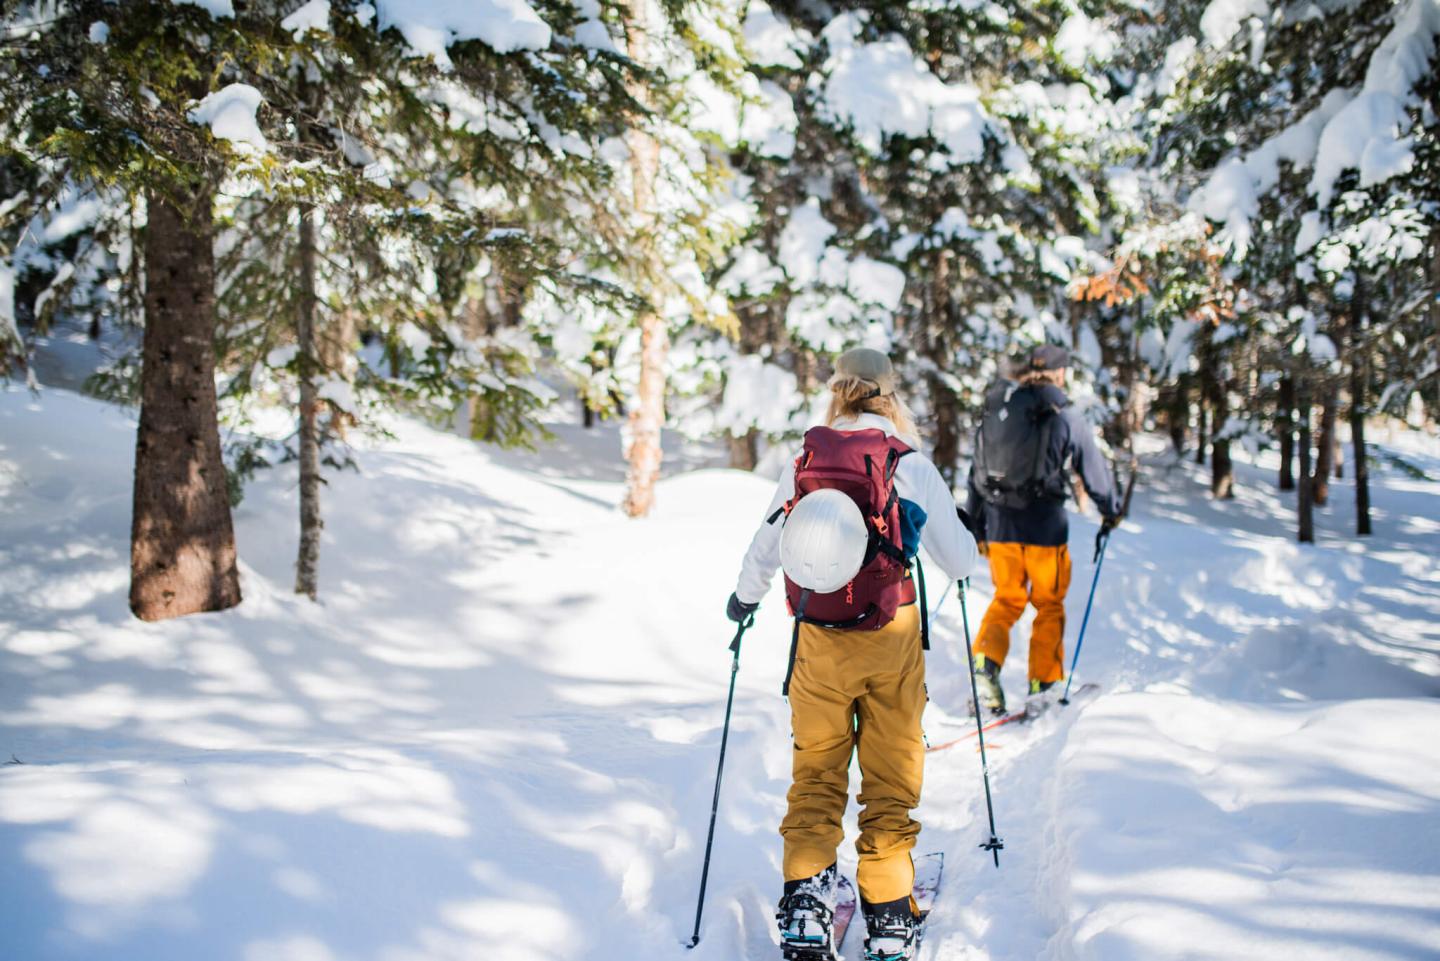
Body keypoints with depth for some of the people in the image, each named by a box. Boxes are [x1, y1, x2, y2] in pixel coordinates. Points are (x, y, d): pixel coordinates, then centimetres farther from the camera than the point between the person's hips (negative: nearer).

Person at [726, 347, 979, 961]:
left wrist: (744, 598, 31)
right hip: (892, 639, -1)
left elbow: (765, 548, 11)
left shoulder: (803, 465, 1)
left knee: (816, 773, 12)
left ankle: (805, 903, 4)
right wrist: (968, 555, 28)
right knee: (891, 777, 8)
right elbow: (958, 558, 3)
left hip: (819, 642, 1)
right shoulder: (912, 465, -4)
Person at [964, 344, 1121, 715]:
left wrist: (976, 529, 20)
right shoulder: (1068, 419, -4)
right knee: (1049, 605, 13)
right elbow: (1095, 472, 2)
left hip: (999, 524, 4)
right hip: (1045, 526, -3)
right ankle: (1043, 684, 16)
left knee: (1006, 599, 17)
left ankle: (985, 663, -5)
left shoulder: (995, 413, 8)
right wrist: (1111, 512, 21)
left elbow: (977, 472, 12)